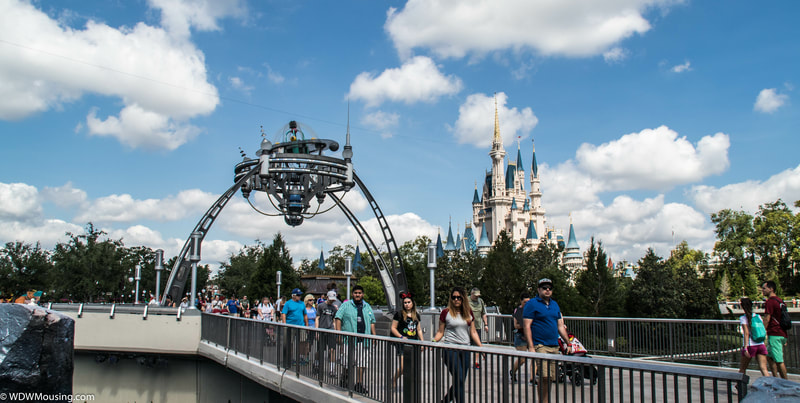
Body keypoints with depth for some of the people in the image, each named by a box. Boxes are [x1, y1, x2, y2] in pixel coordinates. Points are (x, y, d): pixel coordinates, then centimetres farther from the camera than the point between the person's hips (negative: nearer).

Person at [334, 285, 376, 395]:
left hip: (363, 339, 4)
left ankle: (359, 383, 13)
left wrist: (374, 335, 13)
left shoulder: (367, 306, 17)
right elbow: (338, 318, -2)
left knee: (361, 363, 5)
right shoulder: (346, 305, 4)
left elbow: (372, 322, 21)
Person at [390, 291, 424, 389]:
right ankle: (393, 380, 12)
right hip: (403, 343, -5)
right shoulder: (399, 314, -1)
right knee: (403, 366, -12)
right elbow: (393, 328, -2)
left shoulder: (416, 315, 14)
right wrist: (401, 337, -14)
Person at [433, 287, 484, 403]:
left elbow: (473, 332, 14)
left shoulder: (468, 312, 10)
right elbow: (440, 332, 3)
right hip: (450, 349, -5)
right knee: (459, 380, -13)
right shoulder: (446, 312, -2)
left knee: (460, 382, 8)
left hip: (465, 350, 5)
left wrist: (480, 346, 4)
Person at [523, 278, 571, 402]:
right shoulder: (532, 304, -4)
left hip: (554, 346, 6)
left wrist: (568, 343, 17)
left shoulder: (554, 304, 17)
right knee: (544, 377, -15)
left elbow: (560, 326, 22)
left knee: (549, 378, 7)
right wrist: (531, 347, -17)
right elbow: (526, 326, -10)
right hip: (540, 346, -6)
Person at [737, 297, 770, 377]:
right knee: (763, 369, -4)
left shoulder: (743, 318, -5)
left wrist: (745, 348, -17)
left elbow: (746, 333, -14)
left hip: (750, 345, -4)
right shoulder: (758, 316, 10)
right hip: (761, 345, 4)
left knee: (742, 368, 12)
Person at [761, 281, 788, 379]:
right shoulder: (780, 300, 16)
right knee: (769, 357, 16)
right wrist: (784, 339, 25)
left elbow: (767, 319, -15)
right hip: (782, 334, 10)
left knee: (779, 361, -5)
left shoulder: (770, 302, -12)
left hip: (774, 334, -10)